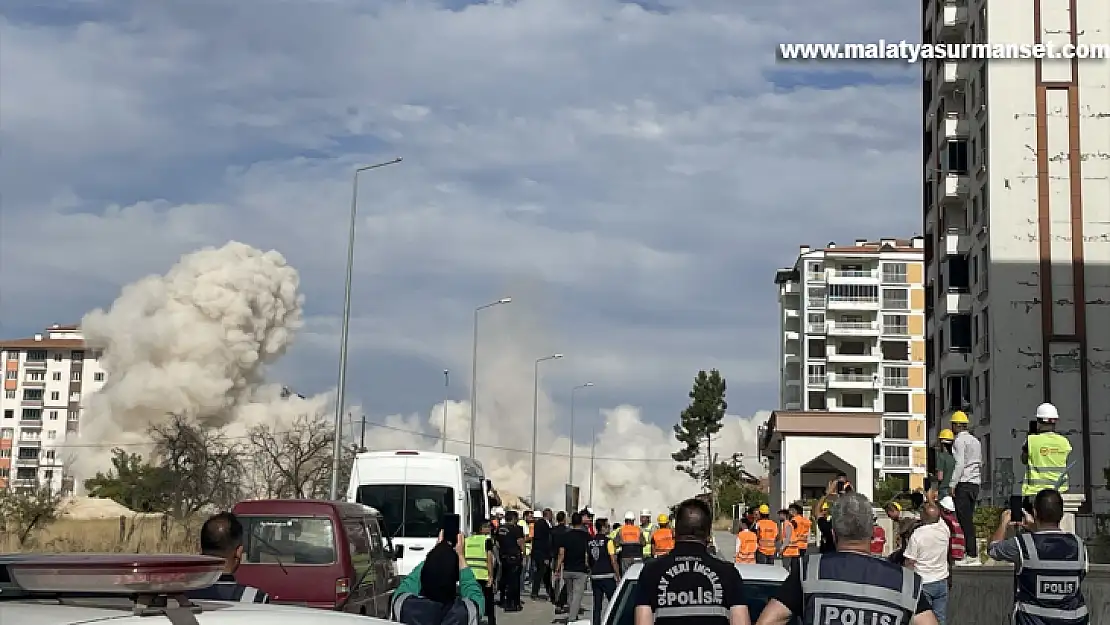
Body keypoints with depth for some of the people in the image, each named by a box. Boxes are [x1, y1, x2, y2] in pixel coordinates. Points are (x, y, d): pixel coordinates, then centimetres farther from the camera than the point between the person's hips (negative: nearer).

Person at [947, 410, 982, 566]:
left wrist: (952, 484, -15)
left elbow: (959, 464, -17)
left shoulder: (959, 440, -9)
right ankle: (971, 553, 13)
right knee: (968, 519, 12)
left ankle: (972, 556, -12)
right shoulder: (975, 440, 18)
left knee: (965, 520, -8)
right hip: (975, 483, 9)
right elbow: (980, 463, 25)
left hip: (963, 484, -9)